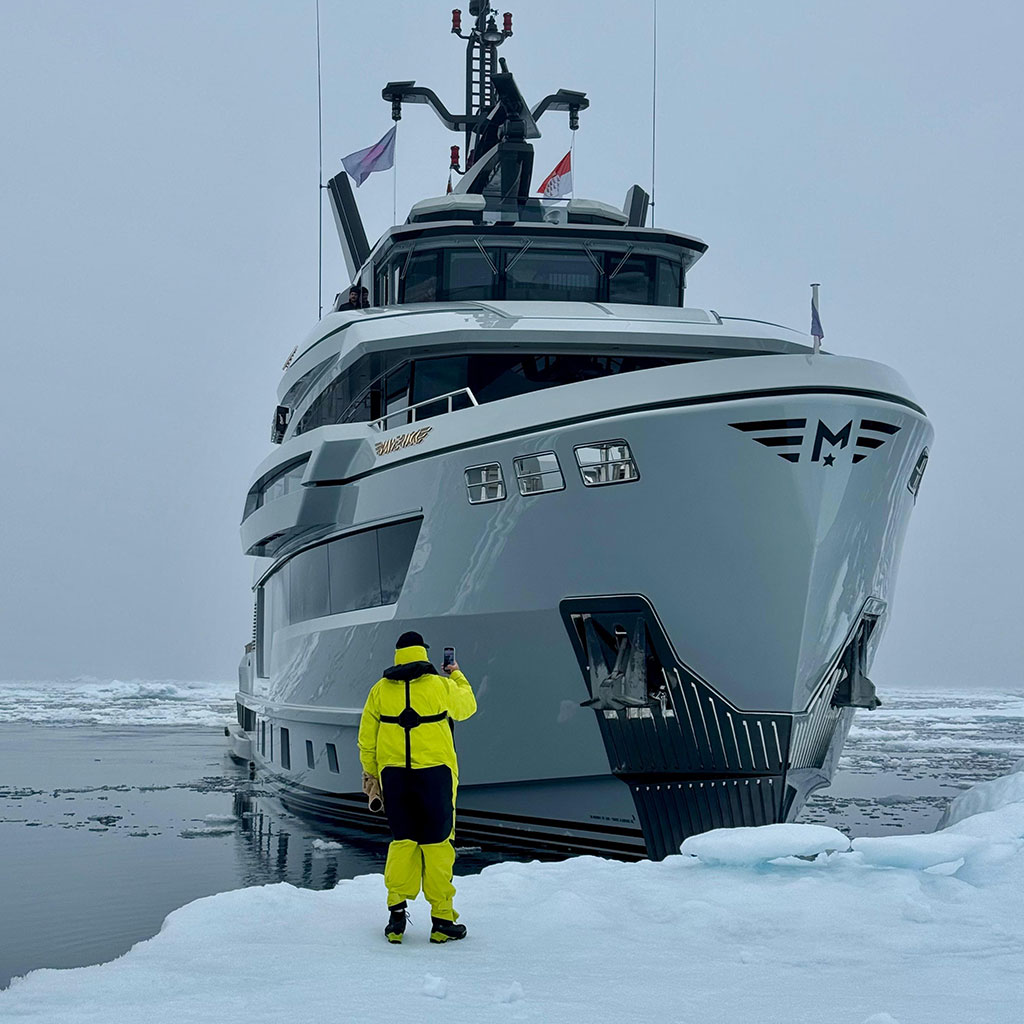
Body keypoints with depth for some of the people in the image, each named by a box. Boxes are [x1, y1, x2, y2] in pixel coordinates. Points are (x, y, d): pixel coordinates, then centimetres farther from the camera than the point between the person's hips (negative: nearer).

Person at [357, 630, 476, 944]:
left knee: (402, 841, 12)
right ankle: (442, 920, 5)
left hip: (393, 774, 3)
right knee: (437, 843, 3)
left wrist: (370, 771, 21)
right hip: (434, 773, -2)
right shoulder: (442, 686, -2)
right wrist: (458, 676, 34)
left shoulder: (380, 689, 5)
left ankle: (397, 911, 4)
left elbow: (366, 738, 9)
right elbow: (467, 706, 18)